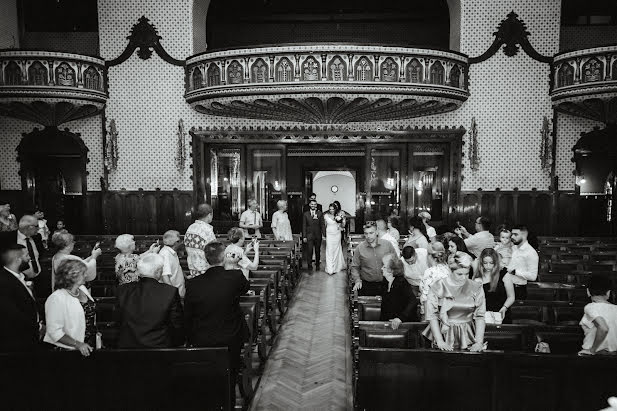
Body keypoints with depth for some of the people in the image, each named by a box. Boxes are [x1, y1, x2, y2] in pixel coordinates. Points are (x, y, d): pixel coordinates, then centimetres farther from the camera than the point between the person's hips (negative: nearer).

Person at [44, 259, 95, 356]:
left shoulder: (82, 289, 4)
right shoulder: (57, 299, -19)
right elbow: (55, 332, -22)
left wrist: (94, 332, 8)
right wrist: (77, 344, -24)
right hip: (67, 349, -7)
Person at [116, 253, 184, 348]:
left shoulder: (122, 291, -9)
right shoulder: (170, 292, -19)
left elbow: (118, 320, 3)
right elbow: (178, 325, -11)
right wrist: (177, 343, 6)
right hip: (159, 346, -2)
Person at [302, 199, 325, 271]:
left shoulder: (320, 214, 4)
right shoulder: (305, 214, 3)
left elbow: (322, 225, 2)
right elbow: (304, 226, 3)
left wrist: (324, 234, -7)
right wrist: (304, 236, -3)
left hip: (318, 235, 1)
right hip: (309, 235, -1)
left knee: (318, 251, 9)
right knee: (309, 251, -7)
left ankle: (317, 264, 24)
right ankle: (309, 265, 0)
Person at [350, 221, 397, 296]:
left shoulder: (387, 244, 2)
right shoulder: (359, 248, 1)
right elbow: (354, 267, 7)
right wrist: (357, 280, -7)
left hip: (386, 284, 1)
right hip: (367, 286, 0)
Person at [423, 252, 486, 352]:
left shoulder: (476, 288, 5)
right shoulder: (438, 287, 0)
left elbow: (480, 317, 4)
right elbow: (432, 316, -1)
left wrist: (479, 342, -7)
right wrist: (440, 341, -10)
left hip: (468, 336, 1)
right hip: (444, 334, -1)